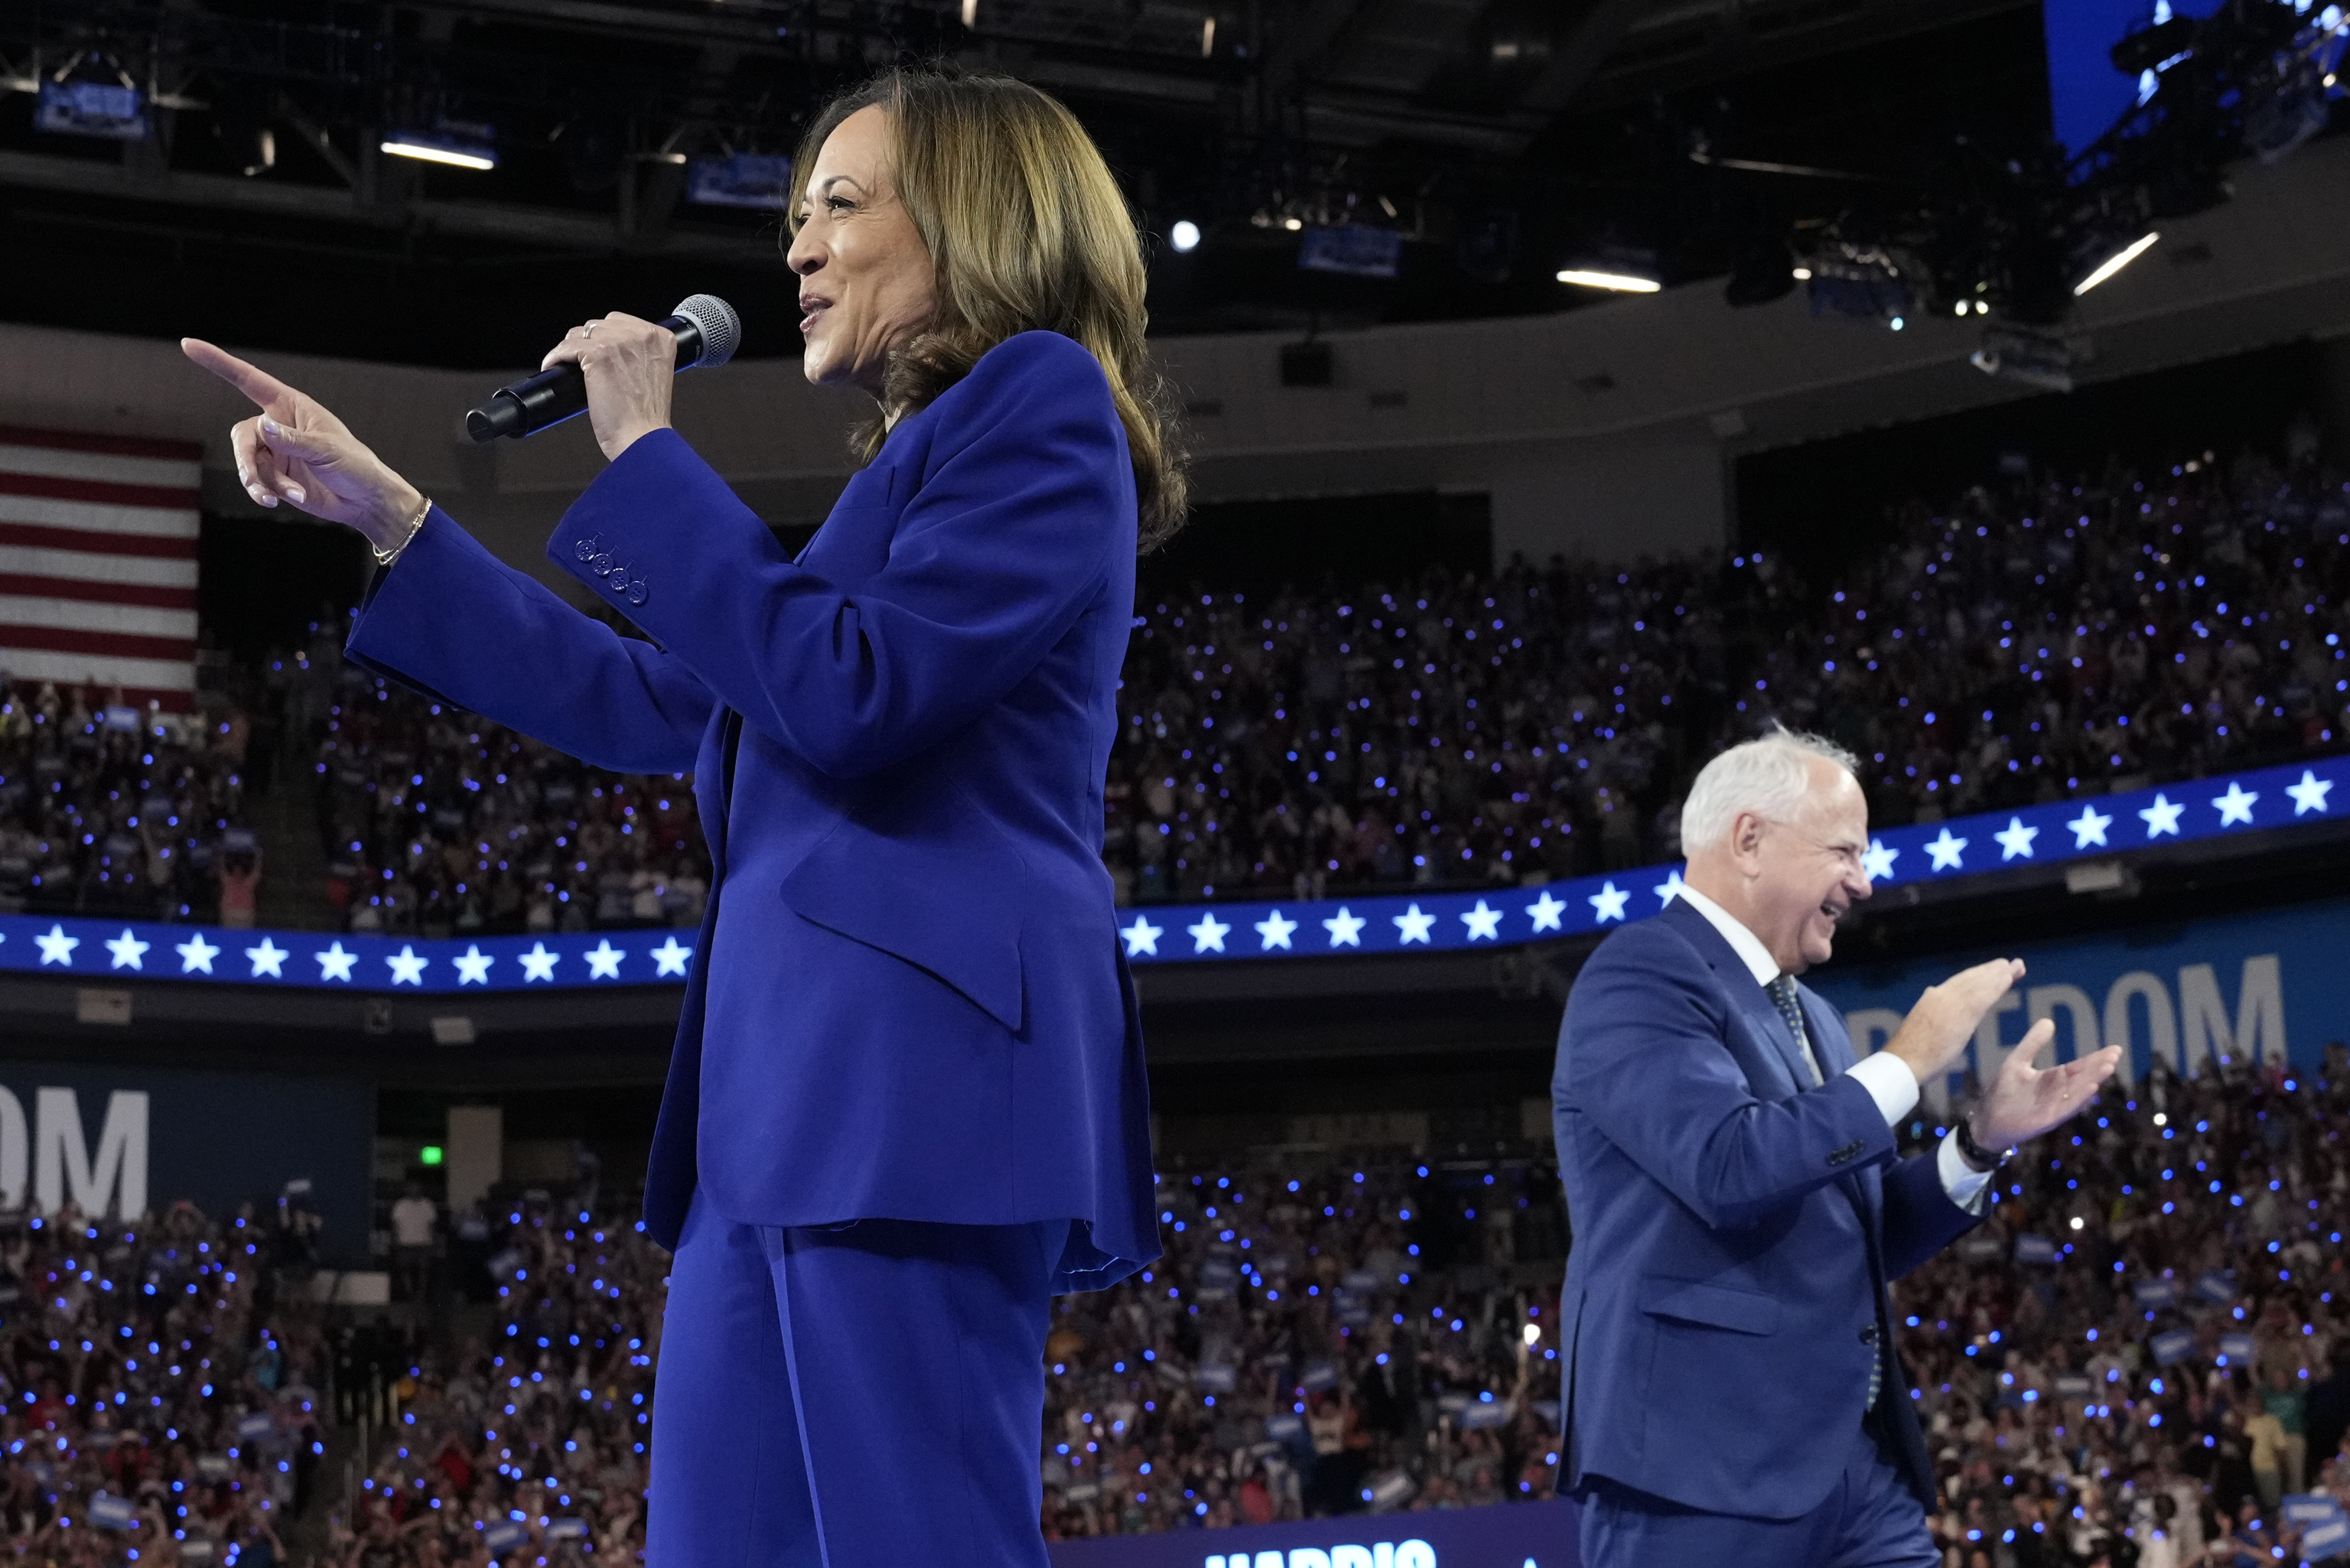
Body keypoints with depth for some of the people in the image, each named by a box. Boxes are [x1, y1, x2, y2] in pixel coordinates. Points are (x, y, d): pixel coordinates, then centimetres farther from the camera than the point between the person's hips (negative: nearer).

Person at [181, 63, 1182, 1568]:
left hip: (913, 1075, -10)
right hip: (798, 1096, 10)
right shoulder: (924, 462, 28)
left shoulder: (1038, 394, -1)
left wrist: (645, 456, -4)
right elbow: (639, 705, 29)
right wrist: (387, 515, 28)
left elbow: (848, 699, -13)